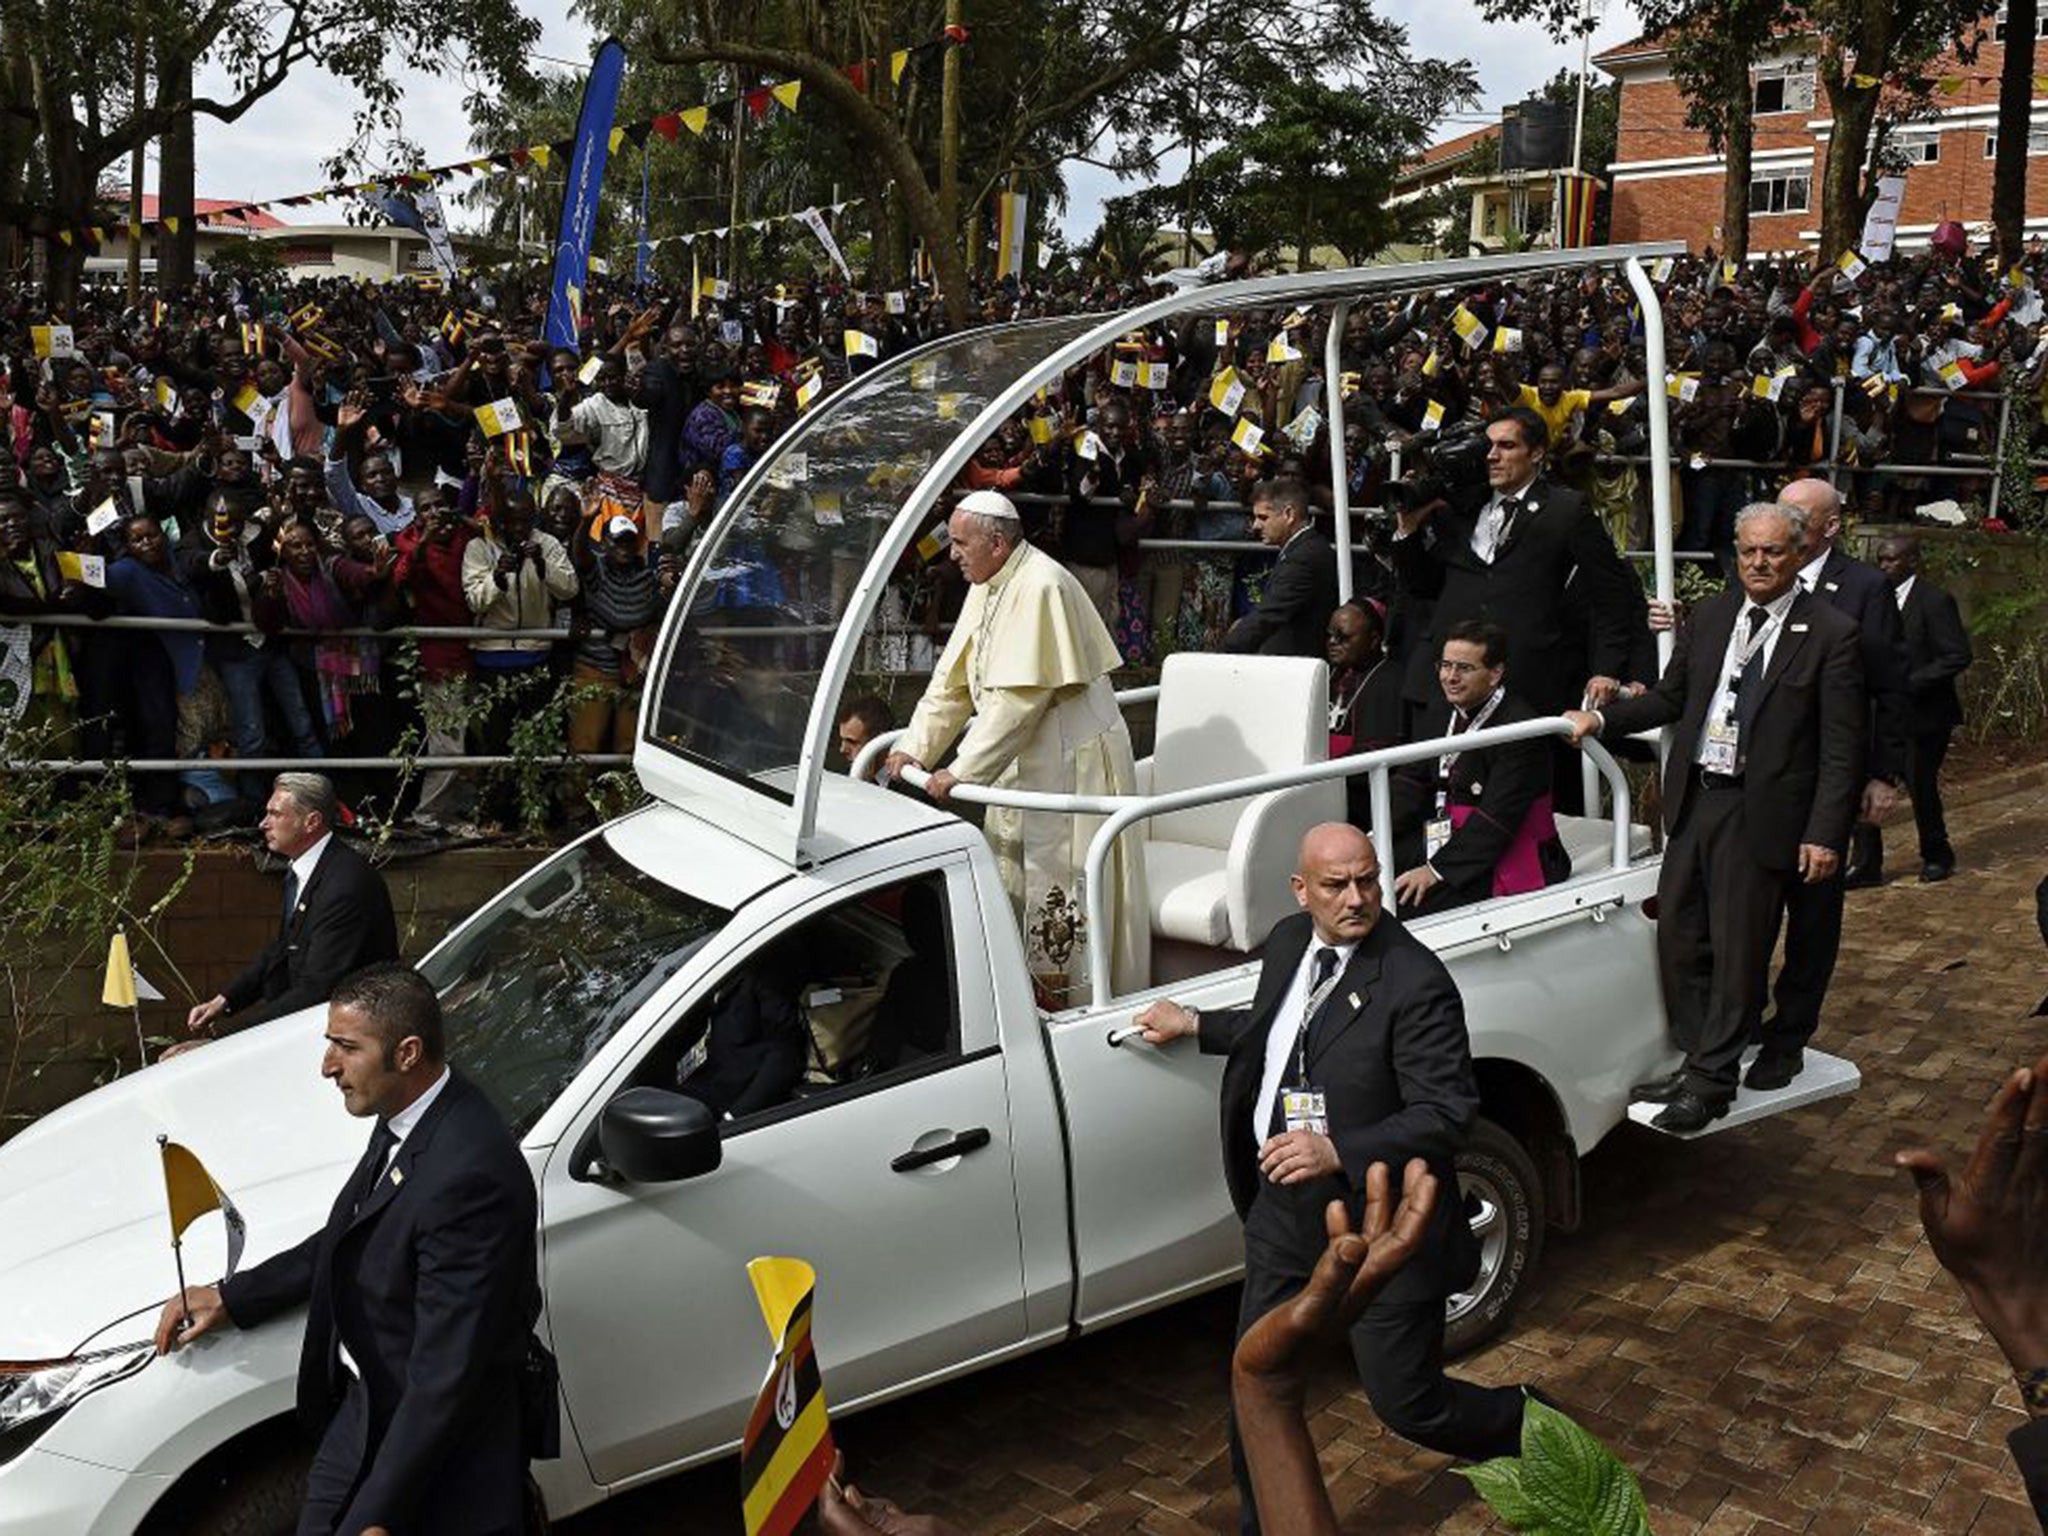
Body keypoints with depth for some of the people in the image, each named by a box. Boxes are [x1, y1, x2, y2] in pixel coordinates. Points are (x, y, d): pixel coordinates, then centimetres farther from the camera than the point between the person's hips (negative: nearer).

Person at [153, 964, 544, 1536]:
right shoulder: (404, 1118, -4)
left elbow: (446, 1375, -31)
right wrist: (232, 1297, 8)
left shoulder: (469, 1177, -34)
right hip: (364, 1408, 8)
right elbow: (349, 1240, 14)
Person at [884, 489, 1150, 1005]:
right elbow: (952, 679, 12)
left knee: (1061, 889, -4)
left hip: (1070, 762, -9)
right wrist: (914, 746, 3)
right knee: (1007, 884, 14)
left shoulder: (1042, 588, -21)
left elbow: (1020, 697, -25)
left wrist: (963, 770, -23)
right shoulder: (987, 588, 8)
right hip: (1022, 760, 10)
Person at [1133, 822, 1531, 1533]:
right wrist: (1194, 1024, 22)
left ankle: (1529, 1427, 38)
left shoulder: (1416, 982, -23)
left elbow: (1448, 1114, -25)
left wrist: (1338, 1151, -34)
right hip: (1286, 1212, 7)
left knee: (1405, 1403, 8)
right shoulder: (1287, 941, 1)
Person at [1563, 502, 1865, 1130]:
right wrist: (1601, 719, 2)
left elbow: (1842, 747, -8)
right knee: (1678, 938, 12)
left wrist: (1824, 833, -13)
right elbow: (1670, 697, 16)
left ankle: (1712, 1084, 13)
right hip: (1694, 802, 6)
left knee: (1739, 954, 2)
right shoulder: (1710, 616, 9)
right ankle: (1697, 1062, 28)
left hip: (1761, 814, -6)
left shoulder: (1831, 633, -7)